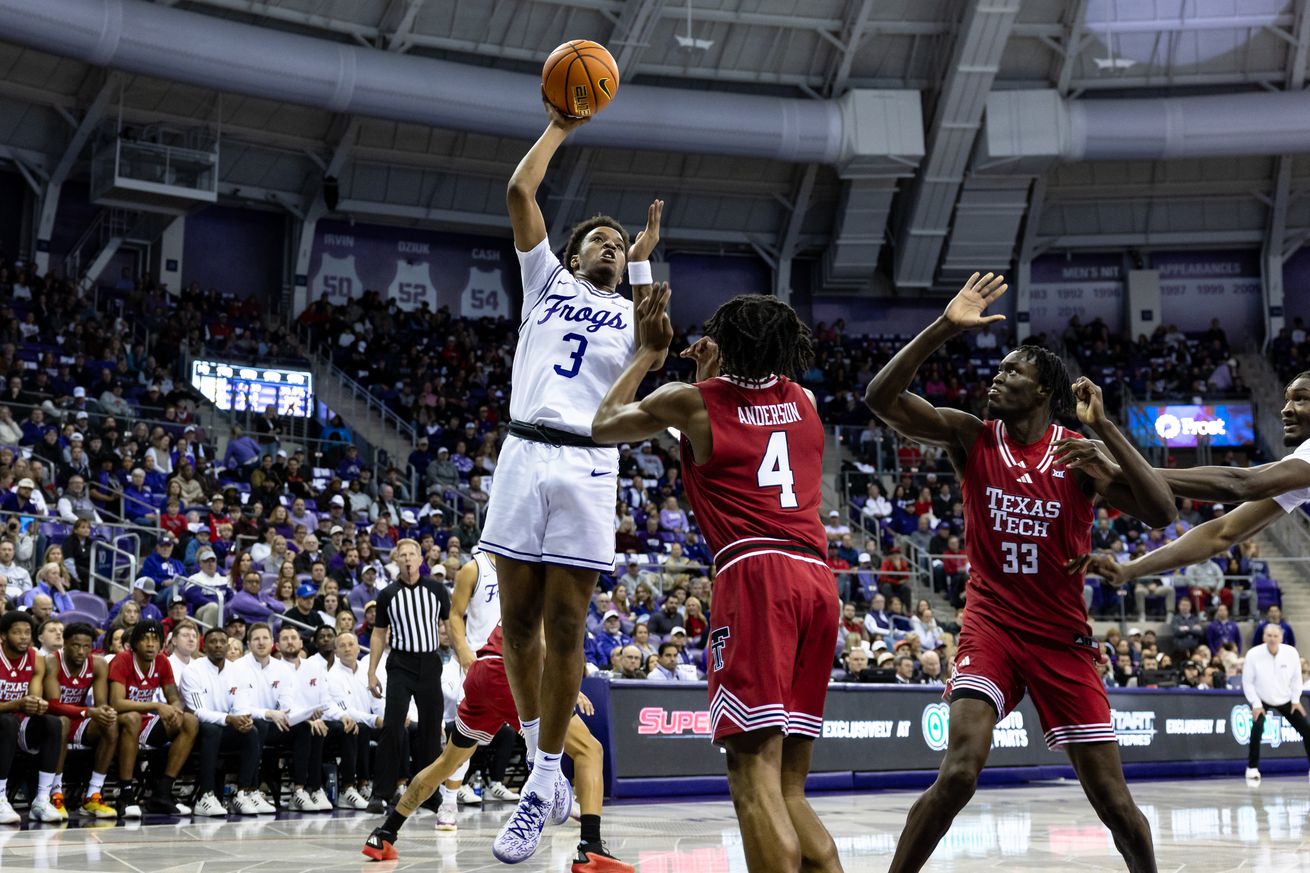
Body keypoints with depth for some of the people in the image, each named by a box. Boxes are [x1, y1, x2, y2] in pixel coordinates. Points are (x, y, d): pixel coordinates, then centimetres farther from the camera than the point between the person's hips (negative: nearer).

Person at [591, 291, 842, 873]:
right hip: (818, 581, 6)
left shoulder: (691, 401, 9)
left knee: (755, 780, -14)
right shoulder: (804, 402, 21)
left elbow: (603, 425, 27)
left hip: (756, 572, -6)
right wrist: (716, 372, 48)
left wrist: (648, 352, 36)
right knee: (788, 787, 12)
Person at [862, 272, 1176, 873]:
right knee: (959, 773, -23)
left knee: (1112, 800, 2)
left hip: (1063, 638, 1)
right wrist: (946, 327, -25)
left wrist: (1103, 427, -20)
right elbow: (881, 398, -16)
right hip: (991, 625, -1)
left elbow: (1161, 513, -17)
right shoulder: (972, 438, -4)